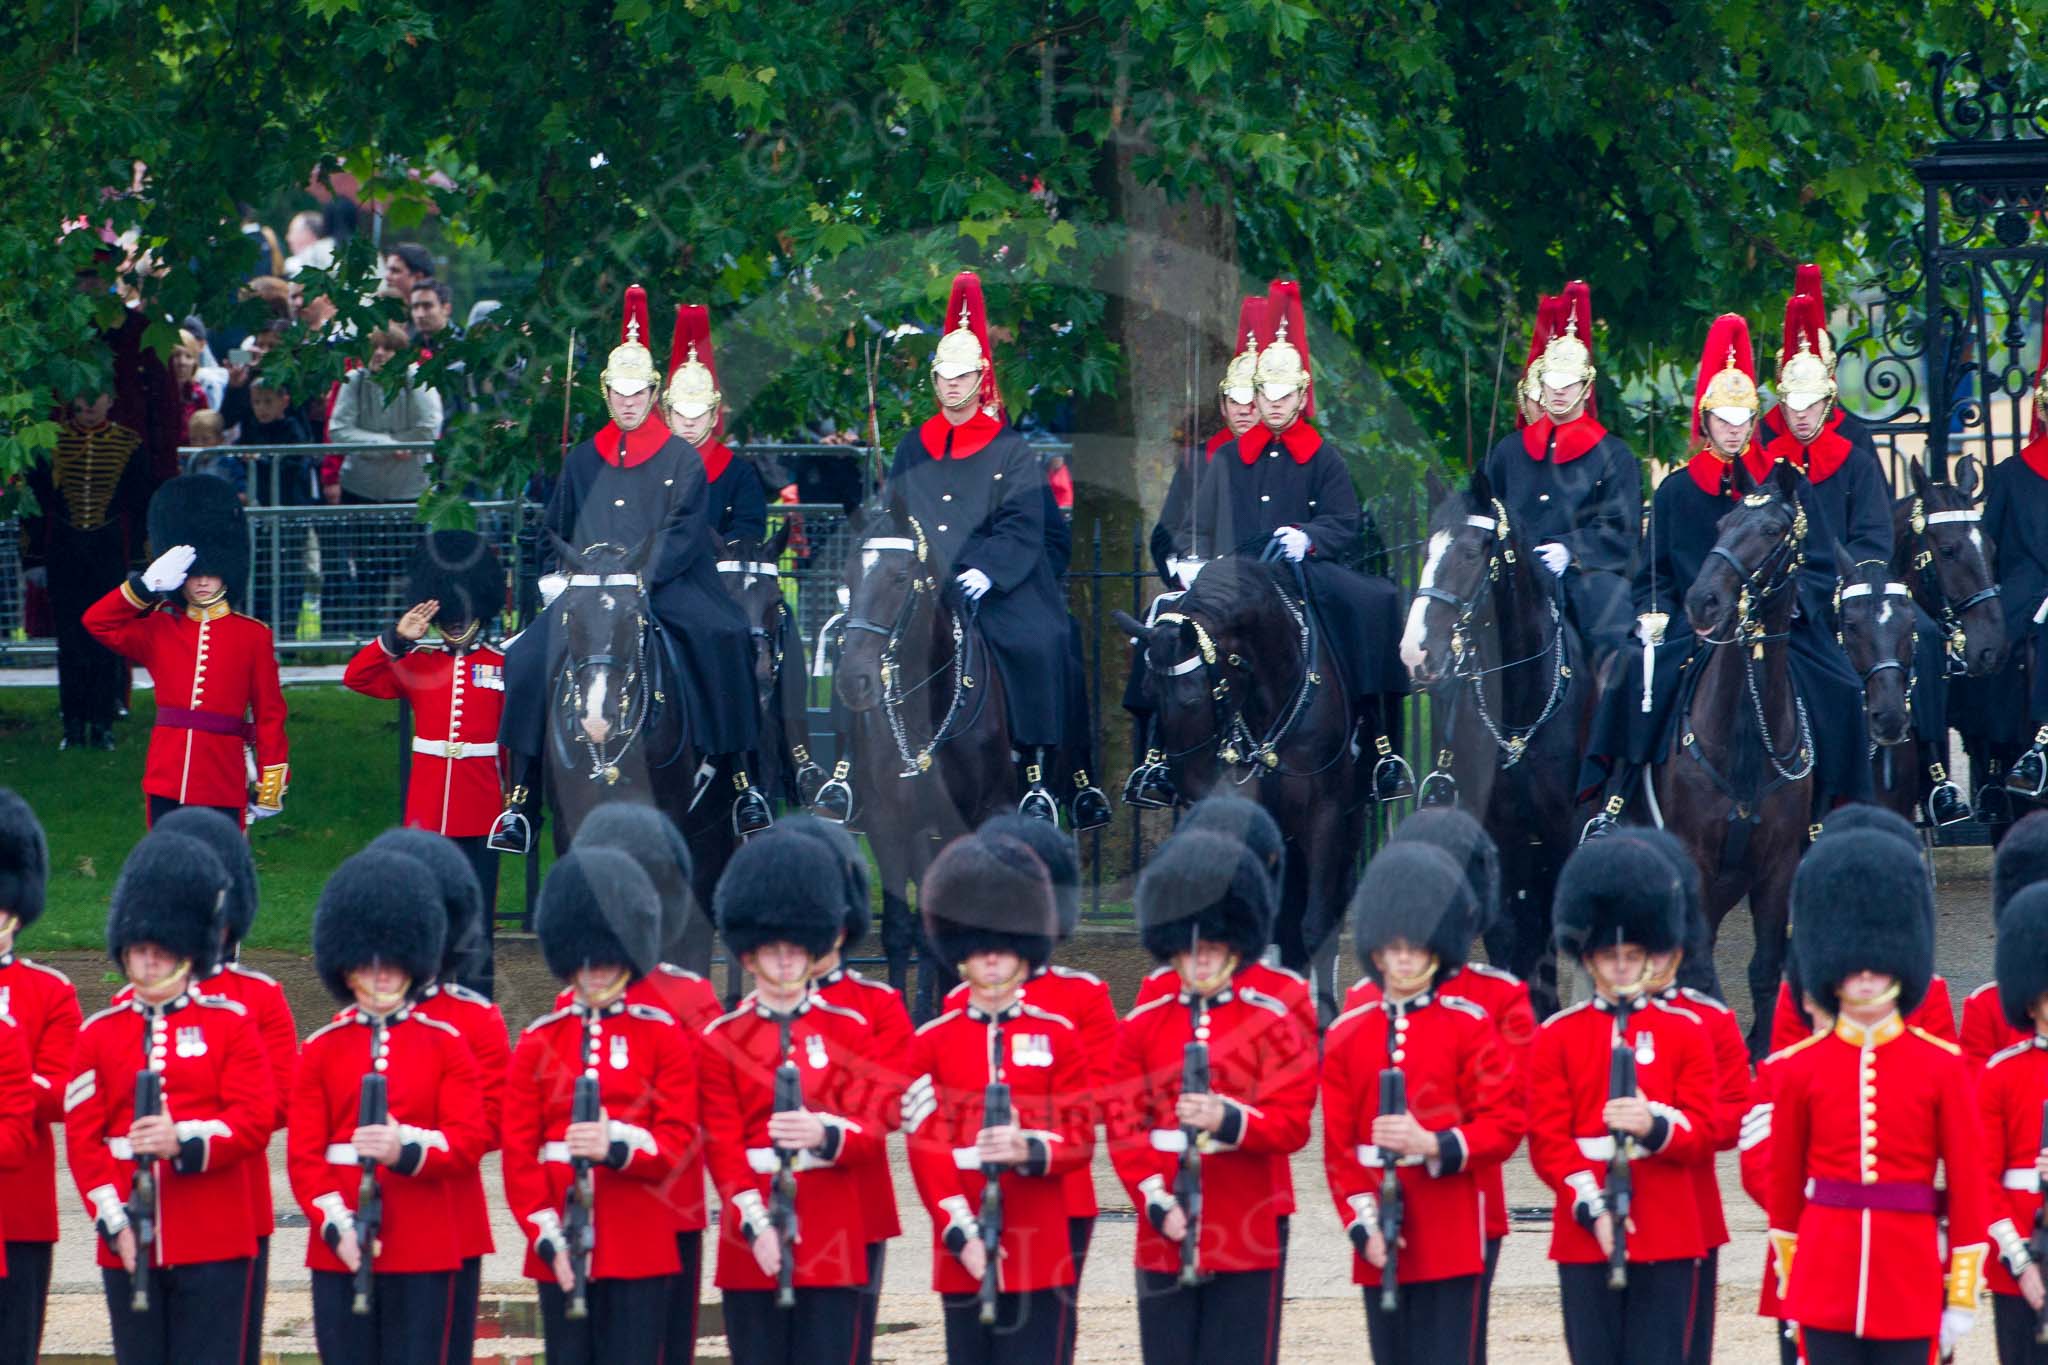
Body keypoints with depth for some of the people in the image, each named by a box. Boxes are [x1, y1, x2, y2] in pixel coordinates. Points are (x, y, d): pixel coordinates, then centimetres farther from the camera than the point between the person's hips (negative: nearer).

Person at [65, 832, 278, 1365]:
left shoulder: (229, 1024, 4)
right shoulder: (99, 1035, 8)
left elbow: (256, 1119, -5)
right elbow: (83, 1138, 3)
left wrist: (185, 1141, -21)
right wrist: (113, 1221, -9)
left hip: (214, 1241, -2)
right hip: (129, 1244, 2)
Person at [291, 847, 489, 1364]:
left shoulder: (445, 1045, 5)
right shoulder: (322, 1050, 6)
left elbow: (470, 1141, -3)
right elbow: (304, 1154, 0)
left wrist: (407, 1148, -22)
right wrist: (336, 1225, -15)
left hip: (423, 1249, -1)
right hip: (340, 1247, 1)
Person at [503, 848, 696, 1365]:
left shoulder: (661, 1036, 4)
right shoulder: (539, 1041, 7)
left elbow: (678, 1142, -2)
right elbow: (518, 1152, 3)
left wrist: (618, 1144, -22)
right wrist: (548, 1237, -8)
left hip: (638, 1248, -2)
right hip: (559, 1250, 2)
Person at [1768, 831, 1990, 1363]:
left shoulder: (1941, 1066, 0)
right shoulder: (1801, 1068, 2)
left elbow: (1968, 1180, 1)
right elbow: (1784, 1177, 11)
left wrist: (1963, 1295, -1)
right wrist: (1788, 1274, 14)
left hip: (1910, 1286, -1)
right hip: (1825, 1288, 1)